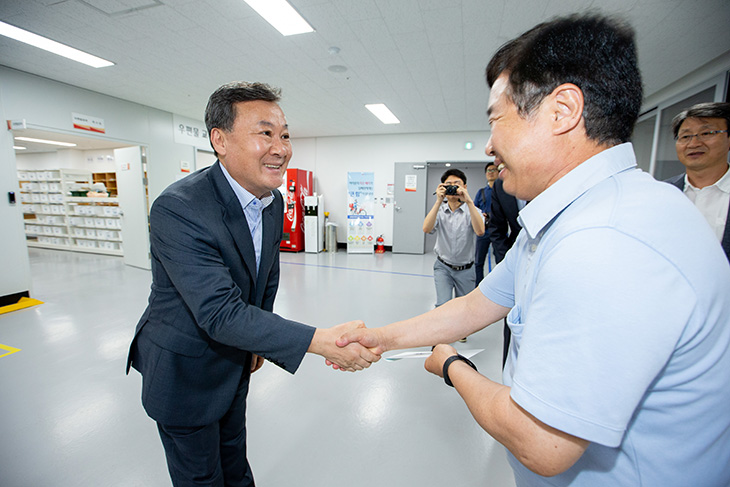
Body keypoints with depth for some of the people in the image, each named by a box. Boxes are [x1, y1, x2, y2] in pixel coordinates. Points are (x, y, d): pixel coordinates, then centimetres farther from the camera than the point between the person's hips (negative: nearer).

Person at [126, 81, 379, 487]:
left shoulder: (274, 202, -7)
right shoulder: (178, 209, -31)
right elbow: (220, 312, -36)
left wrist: (258, 340, 10)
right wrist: (320, 341, -43)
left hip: (235, 362, 6)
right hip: (184, 371, -6)